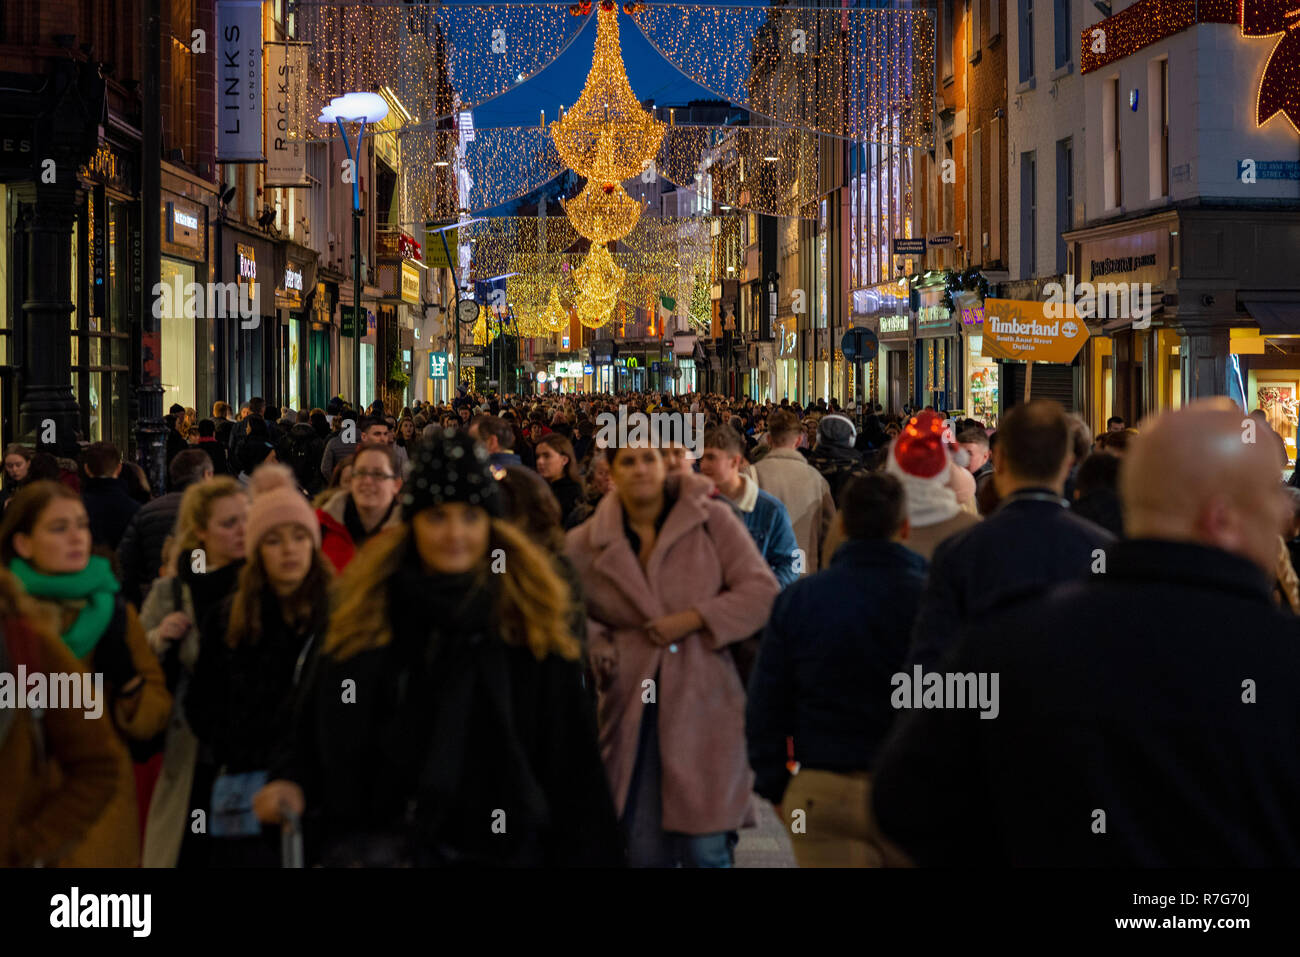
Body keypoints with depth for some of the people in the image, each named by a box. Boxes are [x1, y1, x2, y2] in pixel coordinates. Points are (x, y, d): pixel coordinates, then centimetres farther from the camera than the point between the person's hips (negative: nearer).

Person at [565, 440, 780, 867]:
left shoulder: (711, 519, 0)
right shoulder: (587, 544, 5)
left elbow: (762, 590, -2)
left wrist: (694, 618, -12)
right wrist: (598, 647, -1)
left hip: (704, 700, -2)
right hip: (634, 708, 2)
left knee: (704, 850, -3)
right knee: (644, 850, 5)